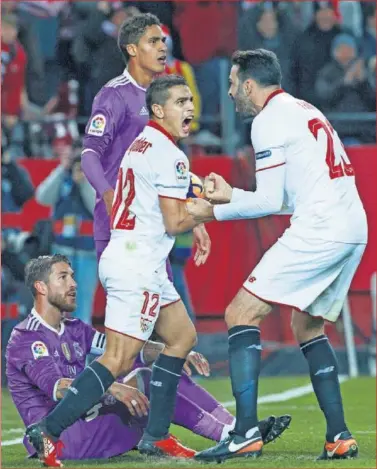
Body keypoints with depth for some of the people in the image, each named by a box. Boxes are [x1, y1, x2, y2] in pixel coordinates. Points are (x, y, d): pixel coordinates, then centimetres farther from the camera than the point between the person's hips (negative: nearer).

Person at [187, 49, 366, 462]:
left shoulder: (269, 120, -5)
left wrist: (215, 211, 3)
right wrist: (231, 194, 28)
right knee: (307, 326, 22)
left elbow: (271, 201, -8)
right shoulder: (303, 111, 24)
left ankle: (246, 433, -14)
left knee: (241, 314, -6)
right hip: (353, 230, 10)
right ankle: (340, 438, 14)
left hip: (317, 230, -10)